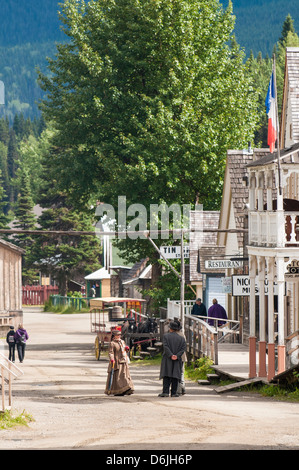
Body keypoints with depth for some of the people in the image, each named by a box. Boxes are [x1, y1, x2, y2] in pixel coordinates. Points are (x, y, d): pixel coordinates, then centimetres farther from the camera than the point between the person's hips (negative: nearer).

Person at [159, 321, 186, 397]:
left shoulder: (166, 336, 1)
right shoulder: (181, 338, 8)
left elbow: (165, 347, -11)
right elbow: (183, 349, -2)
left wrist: (171, 355, -15)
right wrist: (177, 356, -11)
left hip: (167, 359, -2)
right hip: (177, 360, 2)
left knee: (166, 377, -2)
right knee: (175, 376, 3)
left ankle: (165, 392, -10)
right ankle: (174, 392, 1)